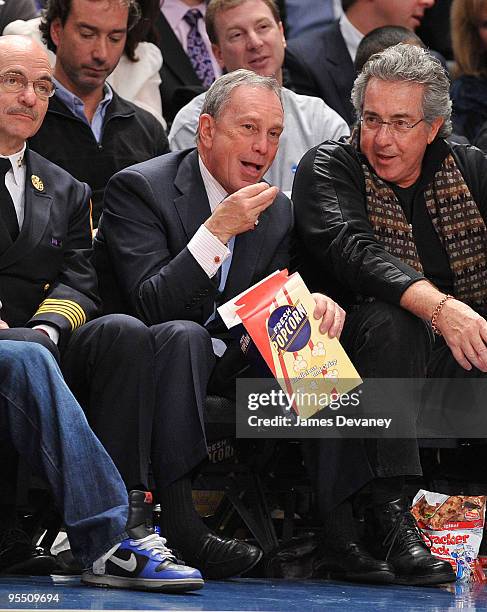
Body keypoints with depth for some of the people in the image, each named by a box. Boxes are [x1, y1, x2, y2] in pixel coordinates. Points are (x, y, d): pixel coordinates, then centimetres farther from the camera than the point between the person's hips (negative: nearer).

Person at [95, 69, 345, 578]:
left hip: (224, 364, 7)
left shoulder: (277, 212, 9)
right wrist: (219, 229, -28)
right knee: (184, 334, -37)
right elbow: (150, 305, -21)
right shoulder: (138, 188, -12)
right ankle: (176, 520, -41)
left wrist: (311, 306, -13)